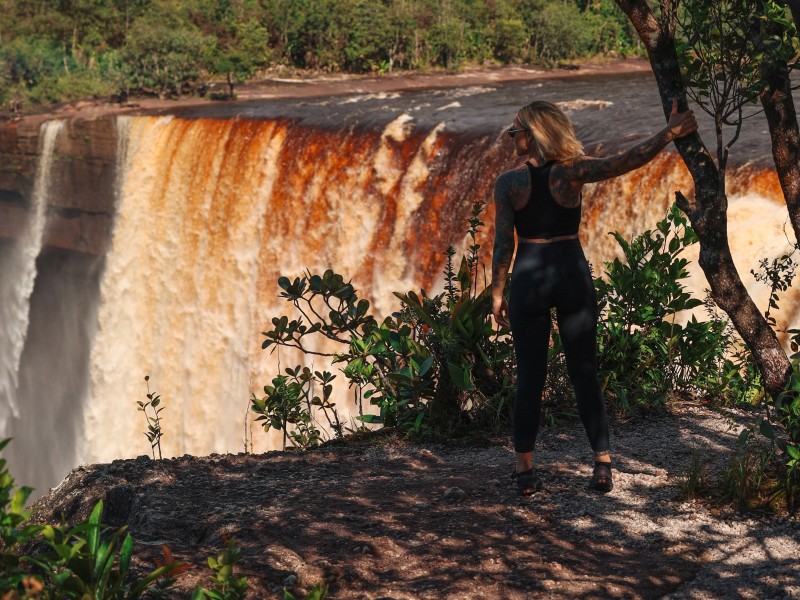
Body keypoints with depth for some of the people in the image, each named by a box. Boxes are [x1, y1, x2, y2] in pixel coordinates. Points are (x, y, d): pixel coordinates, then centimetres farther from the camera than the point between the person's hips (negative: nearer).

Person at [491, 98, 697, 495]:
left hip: (528, 280, -1)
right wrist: (669, 133, -10)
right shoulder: (572, 172, -6)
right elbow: (624, 162, -18)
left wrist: (496, 295, 2)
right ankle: (602, 466, 4)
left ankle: (525, 471, 10)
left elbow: (503, 245, -6)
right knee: (584, 374, 8)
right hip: (573, 276, 1)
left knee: (529, 378, 8)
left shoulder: (508, 183, -6)